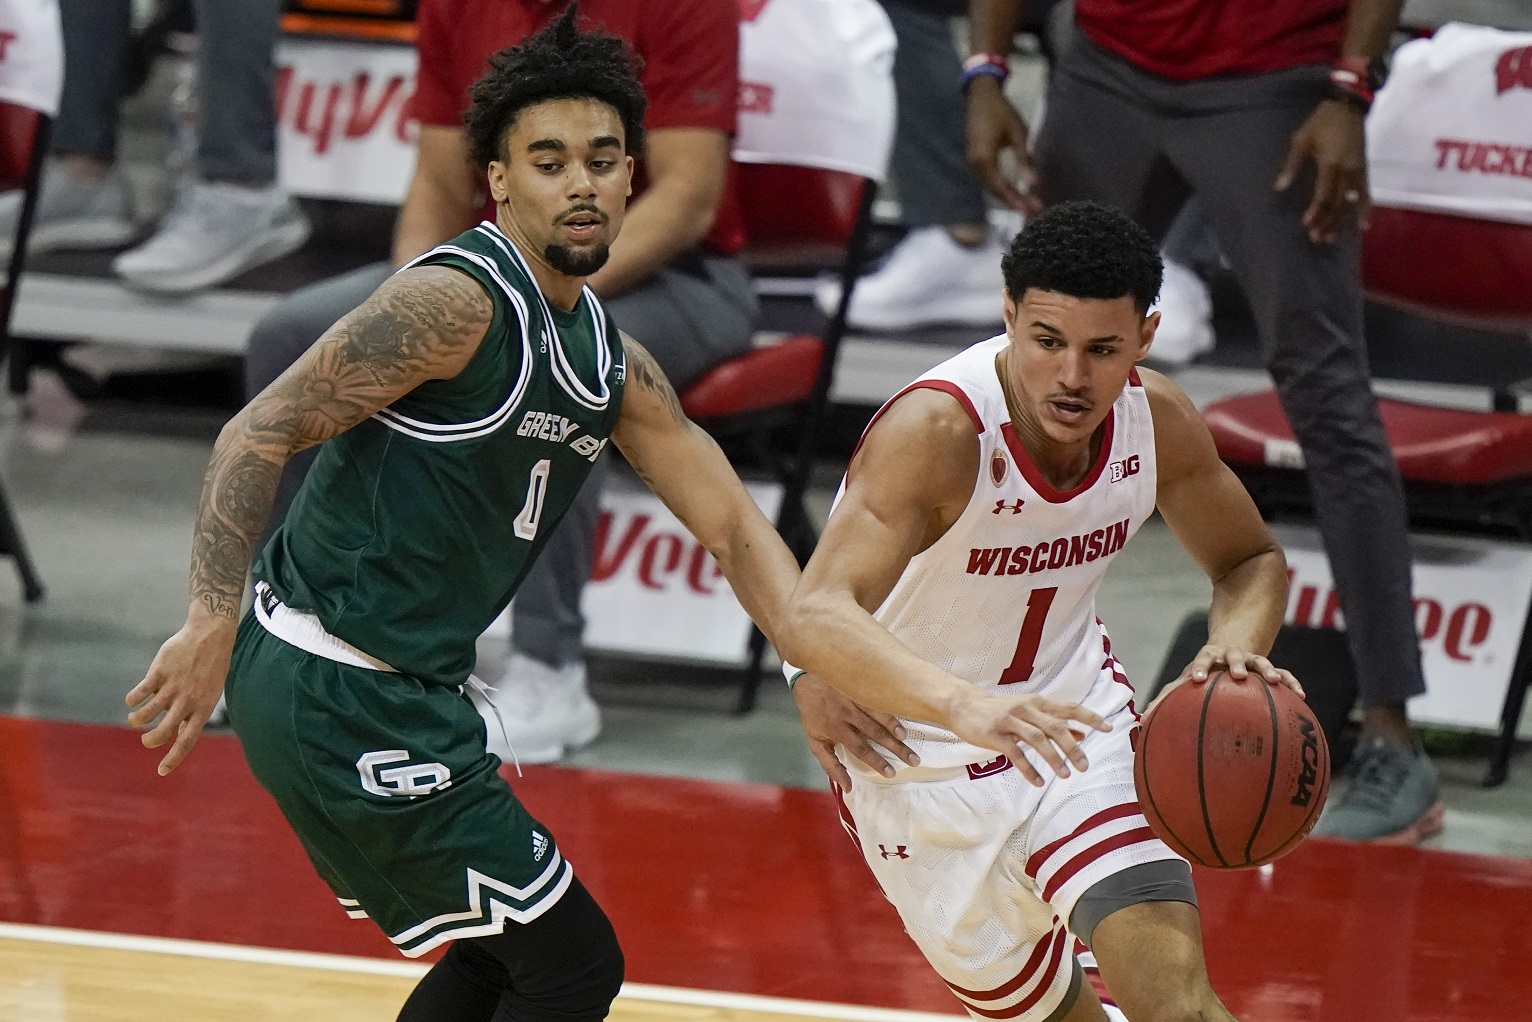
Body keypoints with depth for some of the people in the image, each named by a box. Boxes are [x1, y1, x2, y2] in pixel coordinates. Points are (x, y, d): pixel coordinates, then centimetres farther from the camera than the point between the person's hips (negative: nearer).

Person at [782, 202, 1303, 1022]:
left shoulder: (1157, 421, -14)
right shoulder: (938, 431, -32)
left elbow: (1251, 563, 5)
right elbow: (814, 620, -45)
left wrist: (1235, 647, -19)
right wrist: (965, 706, -62)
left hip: (1074, 716, 3)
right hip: (921, 755, -3)